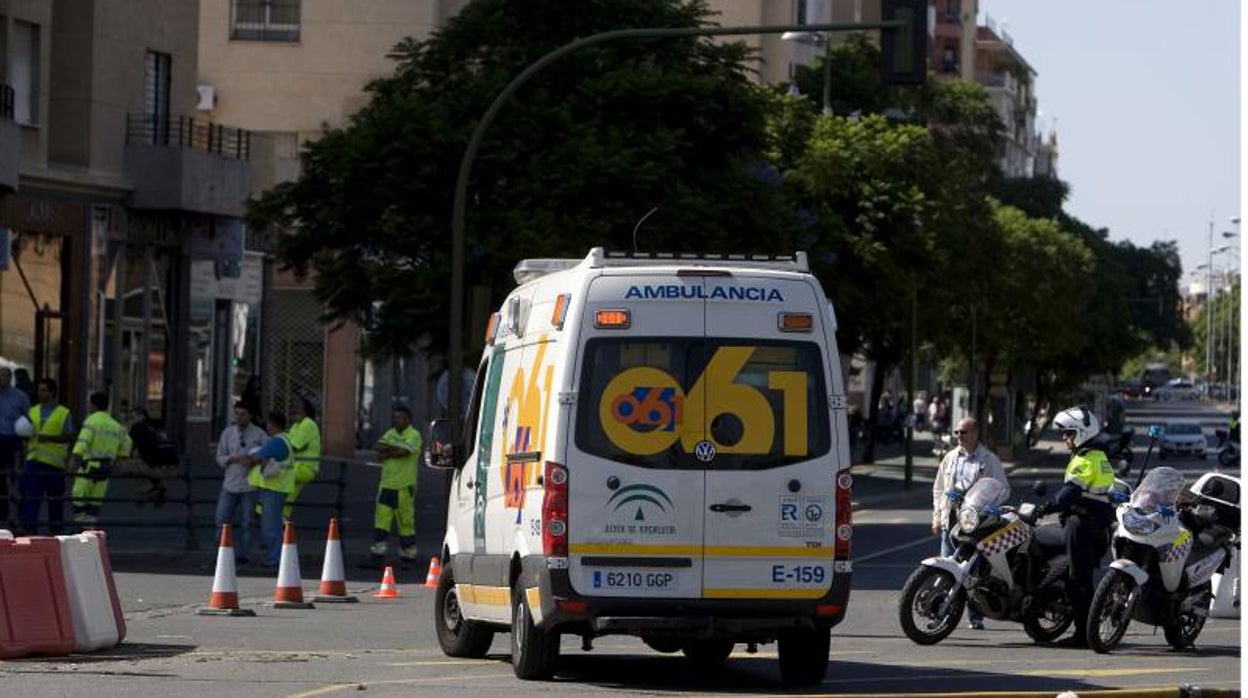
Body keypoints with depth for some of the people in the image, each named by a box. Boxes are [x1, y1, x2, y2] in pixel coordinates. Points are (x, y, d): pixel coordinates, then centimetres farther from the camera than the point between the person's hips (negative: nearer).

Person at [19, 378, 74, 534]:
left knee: (55, 500, 5)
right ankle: (31, 533, -4)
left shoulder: (64, 413, -1)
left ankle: (55, 533, 15)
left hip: (54, 463, -4)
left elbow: (69, 437, -7)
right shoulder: (33, 411, 13)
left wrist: (49, 438, -19)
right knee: (30, 497, -5)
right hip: (34, 462, 4)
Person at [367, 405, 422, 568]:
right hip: (387, 483, 5)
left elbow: (404, 451, -18)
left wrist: (386, 453, -6)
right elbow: (378, 447, 3)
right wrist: (394, 449, -13)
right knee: (382, 516, -2)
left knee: (405, 518, 0)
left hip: (404, 484, -5)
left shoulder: (413, 435, -3)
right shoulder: (390, 434, 17)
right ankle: (378, 550, -1)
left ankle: (408, 551, 9)